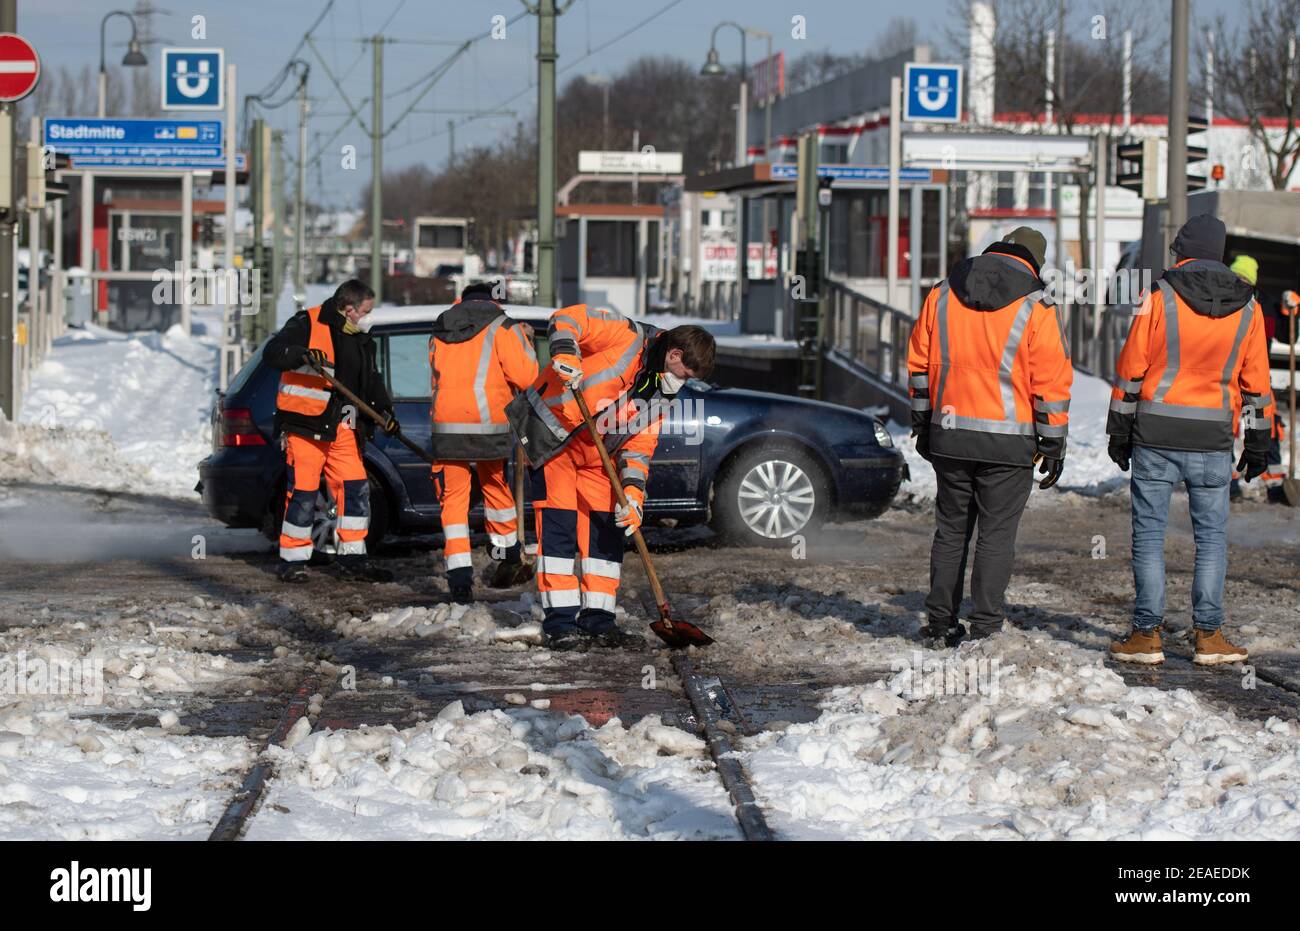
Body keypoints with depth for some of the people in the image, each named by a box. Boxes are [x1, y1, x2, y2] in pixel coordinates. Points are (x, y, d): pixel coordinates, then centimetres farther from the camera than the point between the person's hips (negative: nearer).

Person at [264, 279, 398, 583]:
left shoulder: (361, 339, 16)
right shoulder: (307, 324, -6)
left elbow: (372, 380, 21)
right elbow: (273, 352, -15)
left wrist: (384, 409, 4)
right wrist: (302, 355, -34)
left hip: (342, 428, 7)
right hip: (305, 423, -7)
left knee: (355, 488, 3)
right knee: (303, 492, -6)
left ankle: (352, 560, 12)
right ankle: (292, 561, 4)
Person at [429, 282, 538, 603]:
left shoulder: (439, 335, 20)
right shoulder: (502, 327, 4)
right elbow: (525, 376, -5)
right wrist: (525, 342, 12)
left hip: (446, 423, 2)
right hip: (489, 422, -2)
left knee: (453, 497, 4)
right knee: (495, 486, 19)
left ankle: (459, 575, -7)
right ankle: (508, 554, 34)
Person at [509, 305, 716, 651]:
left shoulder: (661, 395, 6)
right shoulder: (627, 337, -16)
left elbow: (638, 447, 4)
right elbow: (567, 318, -22)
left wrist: (633, 493, -11)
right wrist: (565, 353, -41)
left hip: (597, 455, 8)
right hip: (551, 434, -8)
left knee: (606, 530, 5)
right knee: (559, 528, -9)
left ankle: (598, 622, 12)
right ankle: (560, 625, -6)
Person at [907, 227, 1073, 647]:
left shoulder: (942, 295, 6)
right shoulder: (1035, 306, -7)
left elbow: (919, 363, 12)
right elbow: (1051, 381, -7)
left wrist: (922, 424, 20)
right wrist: (1053, 445, 0)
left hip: (949, 435, 4)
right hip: (1007, 441, -4)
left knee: (950, 530, 14)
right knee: (996, 534, 2)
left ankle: (940, 625, 18)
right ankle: (985, 629, -1)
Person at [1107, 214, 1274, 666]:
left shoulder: (1159, 297, -5)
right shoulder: (1246, 306, 4)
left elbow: (1130, 369, -4)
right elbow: (1256, 380, 8)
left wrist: (1119, 431, 4)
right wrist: (1258, 443, 14)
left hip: (1155, 437, -2)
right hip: (1213, 441, 2)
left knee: (1149, 534, 3)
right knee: (1212, 536, 10)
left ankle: (1146, 634, 3)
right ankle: (1209, 636, 8)